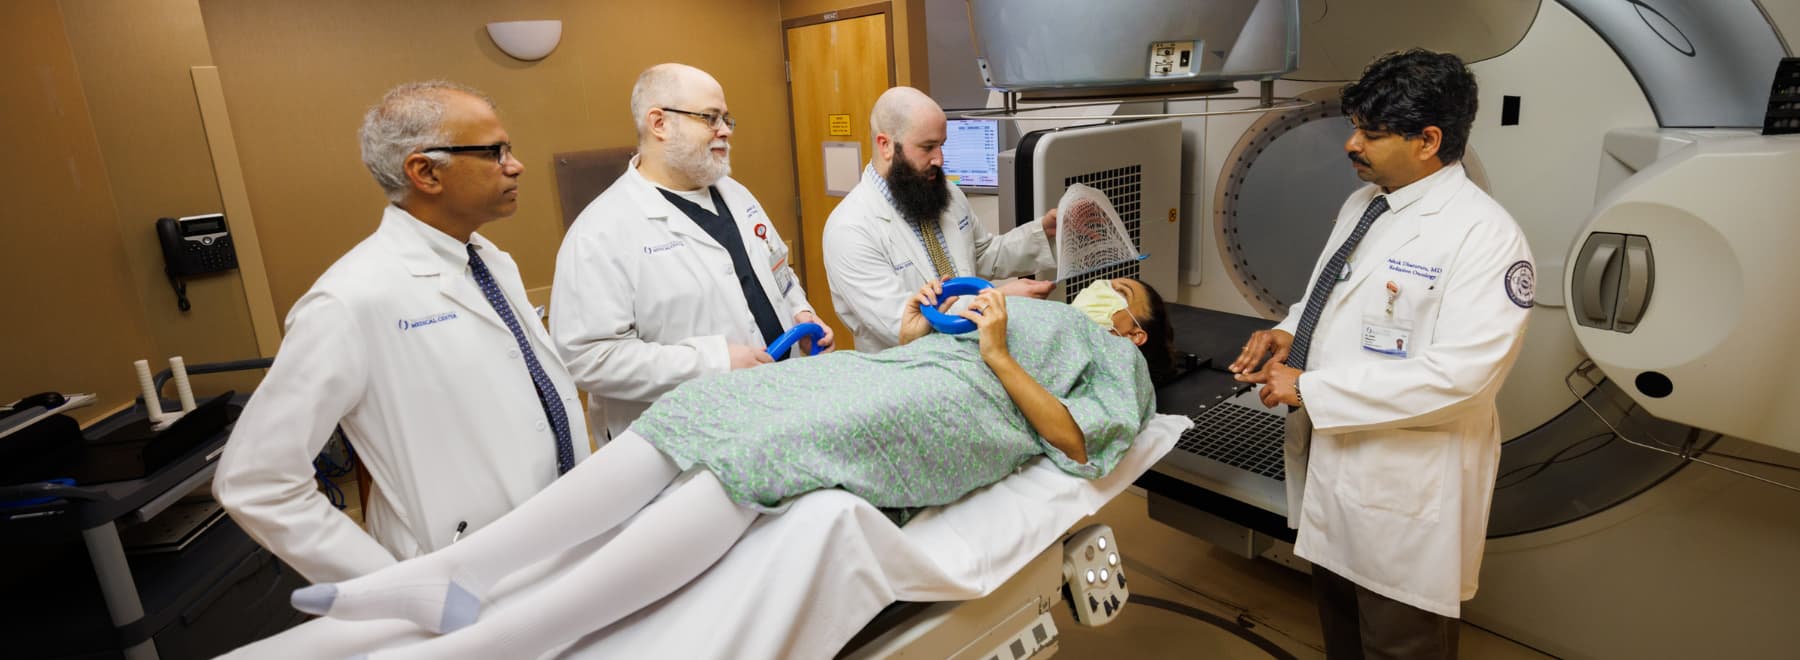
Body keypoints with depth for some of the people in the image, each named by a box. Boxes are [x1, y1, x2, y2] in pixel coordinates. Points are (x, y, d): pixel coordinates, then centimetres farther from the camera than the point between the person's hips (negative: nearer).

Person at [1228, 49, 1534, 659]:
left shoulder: (1485, 234, -19)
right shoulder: (1361, 204, 7)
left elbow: (1459, 374, -27)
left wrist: (1310, 389, -23)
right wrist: (1291, 332, -2)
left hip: (1406, 493, -8)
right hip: (1331, 469, 8)